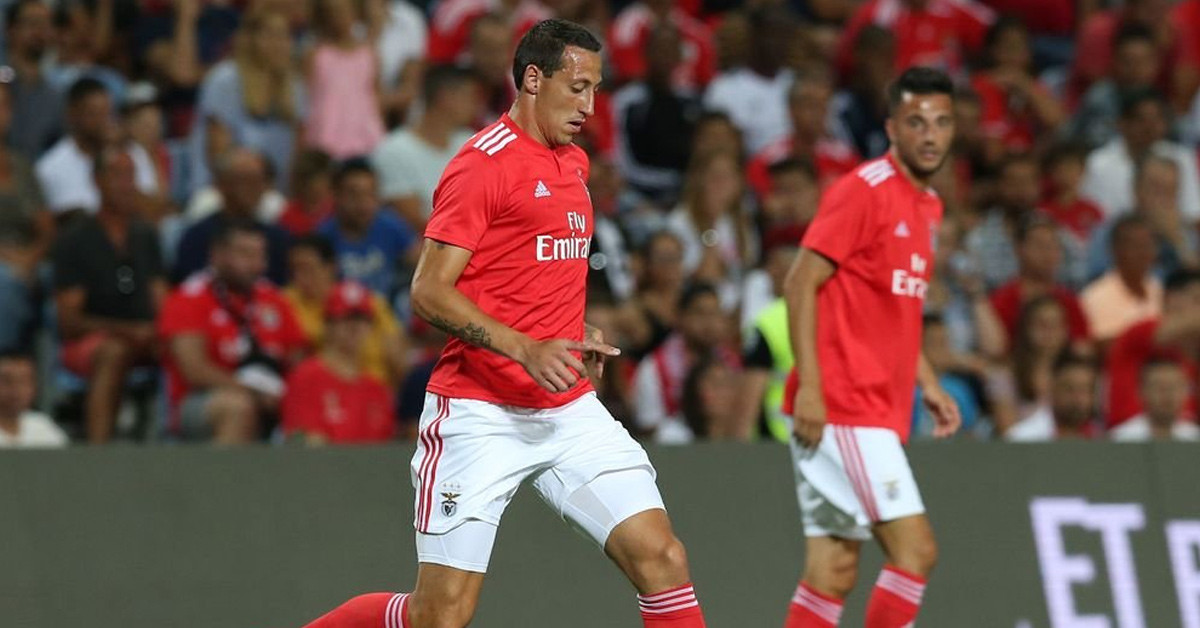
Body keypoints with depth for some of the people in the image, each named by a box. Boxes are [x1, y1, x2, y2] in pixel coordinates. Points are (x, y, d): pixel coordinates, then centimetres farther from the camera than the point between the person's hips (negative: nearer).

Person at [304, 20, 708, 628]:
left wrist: (576, 340, 13)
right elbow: (429, 291, -16)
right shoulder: (483, 162, -10)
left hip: (571, 411, 7)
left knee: (663, 560, -8)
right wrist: (525, 350, -26)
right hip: (481, 412, -7)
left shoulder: (574, 163, 16)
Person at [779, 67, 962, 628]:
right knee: (916, 549, -13)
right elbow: (801, 283, -14)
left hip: (877, 411, 9)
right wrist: (809, 385, -20)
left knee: (834, 571, 5)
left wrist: (929, 386, 18)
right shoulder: (863, 191, -10)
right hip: (841, 407, -9)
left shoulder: (928, 206, 17)